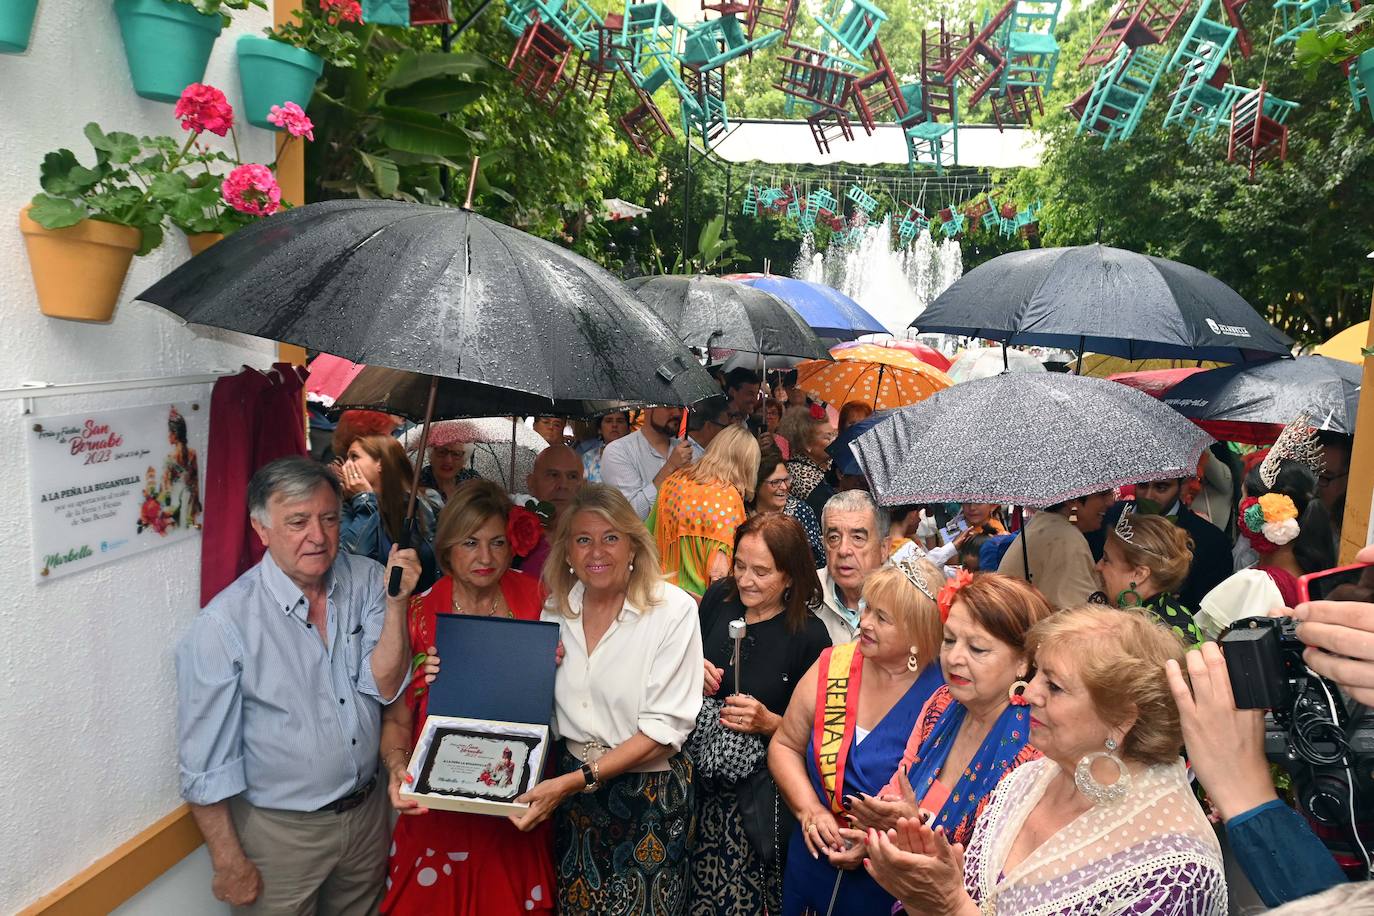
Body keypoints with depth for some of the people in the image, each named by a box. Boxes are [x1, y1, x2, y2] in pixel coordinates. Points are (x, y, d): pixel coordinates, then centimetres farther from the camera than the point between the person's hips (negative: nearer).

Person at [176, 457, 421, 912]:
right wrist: (229, 862, -10)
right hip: (281, 832, -4)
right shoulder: (224, 624, -20)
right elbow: (205, 762, -14)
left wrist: (396, 603, -27)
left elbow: (384, 687, -15)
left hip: (367, 812, 5)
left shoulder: (367, 580, -8)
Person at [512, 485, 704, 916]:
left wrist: (577, 780, -23)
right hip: (570, 788, 4)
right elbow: (544, 709, 12)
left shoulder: (673, 609, -14)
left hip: (649, 791, -4)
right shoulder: (556, 609, 0)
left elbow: (664, 727, -18)